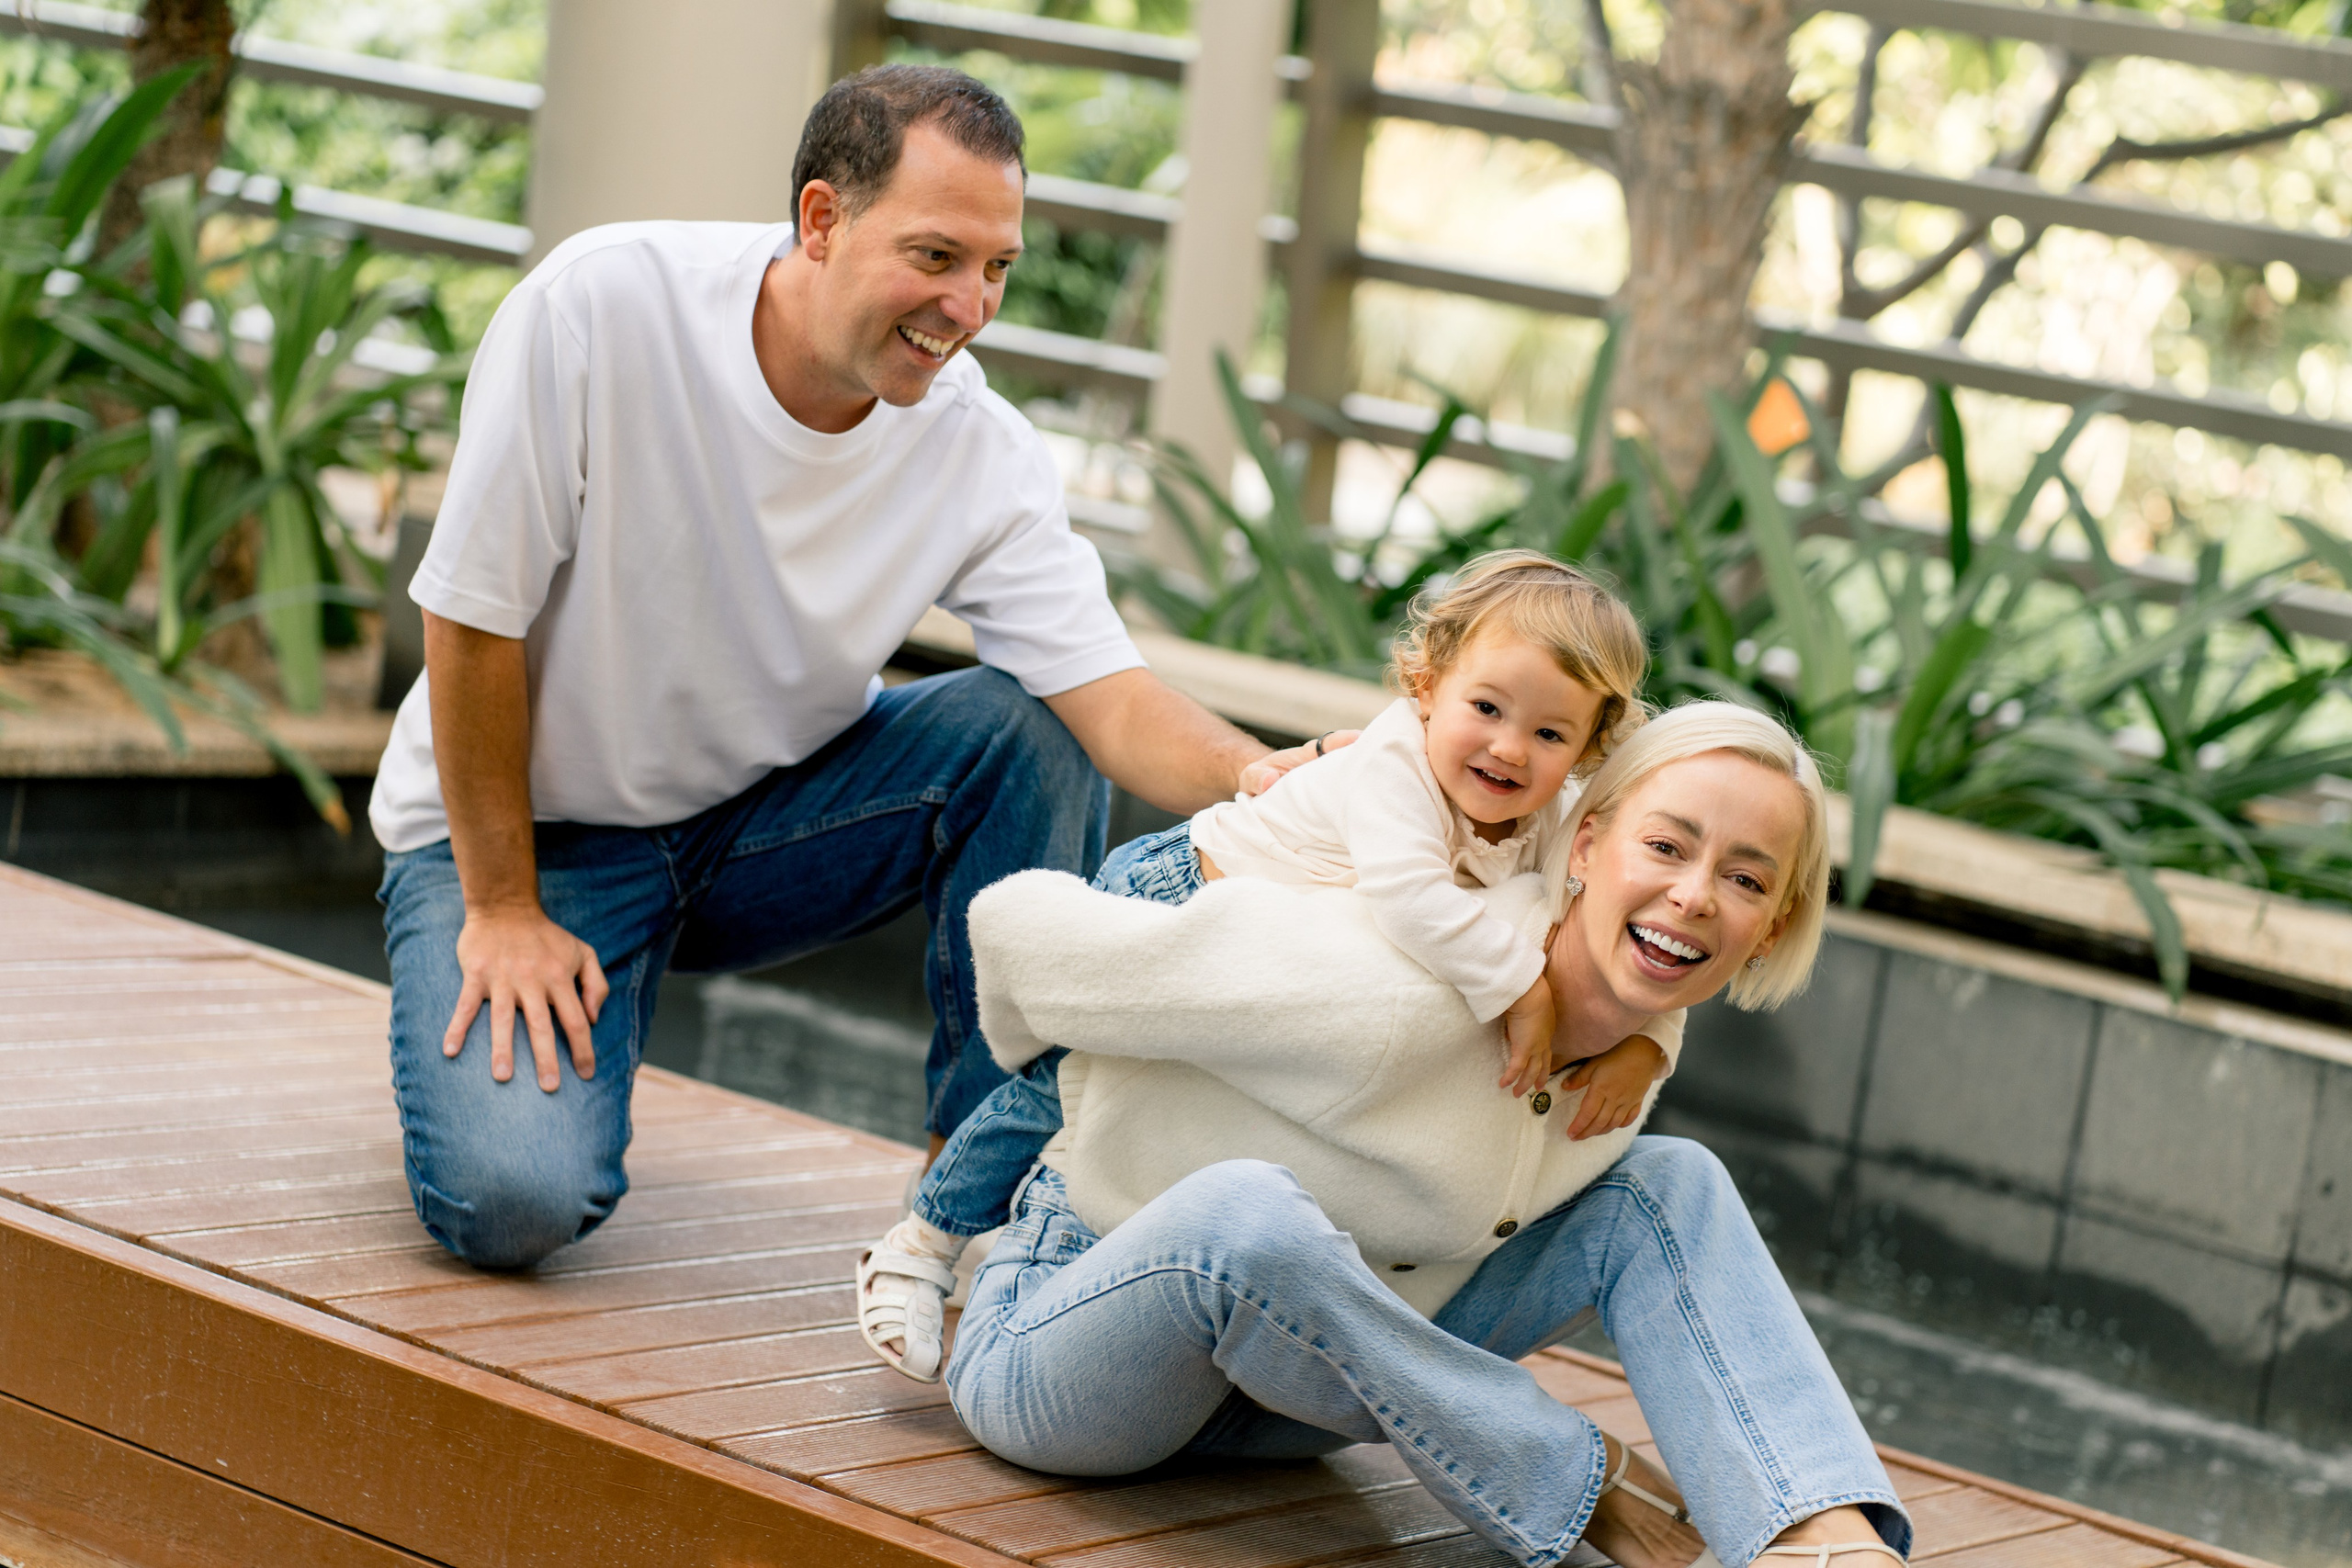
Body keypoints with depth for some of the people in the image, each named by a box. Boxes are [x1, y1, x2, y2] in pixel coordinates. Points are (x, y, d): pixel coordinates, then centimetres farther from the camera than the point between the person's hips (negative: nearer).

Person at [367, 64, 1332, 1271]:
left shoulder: (984, 453, -15)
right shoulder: (601, 309, -26)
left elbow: (1107, 696, -23)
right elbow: (474, 615, -20)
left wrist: (1255, 777, -46)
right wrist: (503, 910, -17)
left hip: (763, 810, 4)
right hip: (528, 824, -3)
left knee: (1024, 731, -22)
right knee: (510, 1204, -25)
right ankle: (485, 1057, 13)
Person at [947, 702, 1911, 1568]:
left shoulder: (1640, 1047, -5)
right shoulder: (1406, 1003, -30)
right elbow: (1018, 920, -22)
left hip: (1301, 1364, 7)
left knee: (1666, 1184, -7)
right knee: (1248, 1211, -40)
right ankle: (1592, 1487, -22)